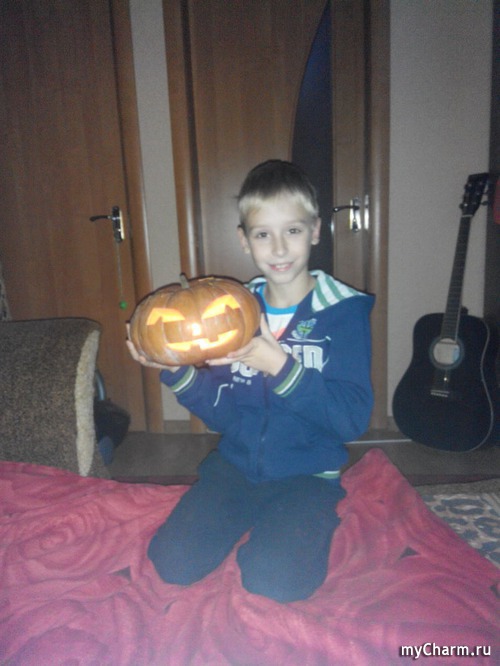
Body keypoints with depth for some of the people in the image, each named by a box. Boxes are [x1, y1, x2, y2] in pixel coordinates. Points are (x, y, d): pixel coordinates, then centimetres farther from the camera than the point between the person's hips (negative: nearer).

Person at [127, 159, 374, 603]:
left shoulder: (344, 310, -10)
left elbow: (353, 419, -19)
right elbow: (223, 415, 0)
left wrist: (278, 366, -30)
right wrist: (177, 370, -17)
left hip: (307, 474, -3)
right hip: (236, 464, 3)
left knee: (275, 580, -23)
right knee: (173, 562, -11)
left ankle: (293, 530, 9)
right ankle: (250, 520, 16)